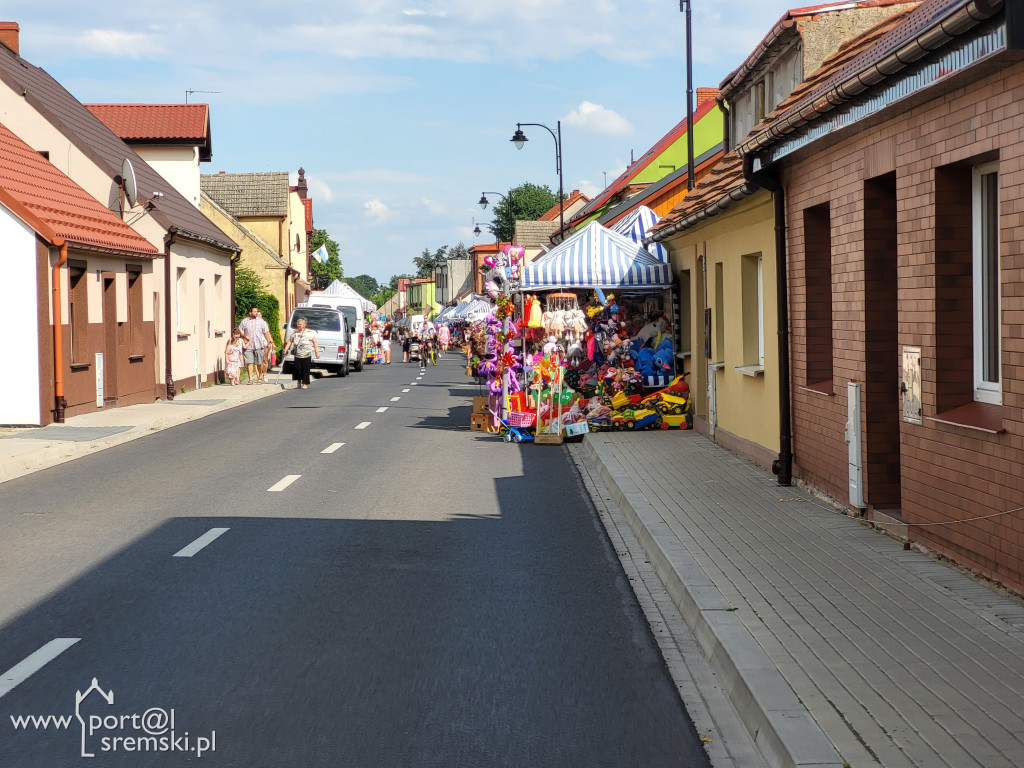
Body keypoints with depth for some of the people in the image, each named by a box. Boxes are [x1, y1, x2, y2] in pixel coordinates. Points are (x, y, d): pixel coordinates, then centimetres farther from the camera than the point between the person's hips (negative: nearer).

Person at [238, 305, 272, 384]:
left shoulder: (261, 321, 10)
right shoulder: (244, 321, 9)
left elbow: (266, 332, 9)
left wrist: (269, 342, 1)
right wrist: (244, 336, -7)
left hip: (259, 345, 0)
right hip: (248, 345, 0)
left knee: (258, 363, 2)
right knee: (249, 362, -6)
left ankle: (258, 378, 12)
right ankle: (250, 379, -5)